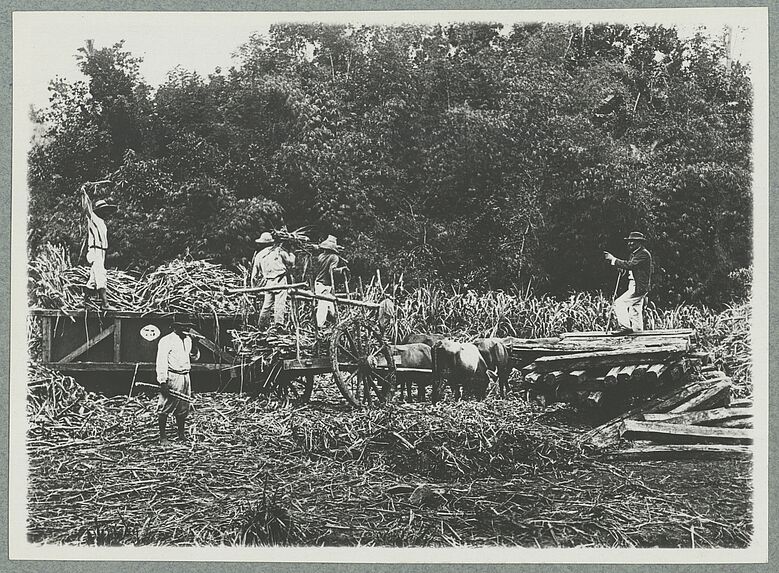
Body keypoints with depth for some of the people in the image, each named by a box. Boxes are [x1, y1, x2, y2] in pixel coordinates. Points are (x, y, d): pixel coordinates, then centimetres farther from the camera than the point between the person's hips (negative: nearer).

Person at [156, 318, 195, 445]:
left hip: (185, 376, 7)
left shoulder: (188, 340, 15)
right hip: (171, 377, -7)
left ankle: (181, 434, 20)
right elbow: (161, 362, -14)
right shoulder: (166, 341, -10)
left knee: (183, 408, 10)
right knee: (165, 407, -4)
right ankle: (162, 436, 1)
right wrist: (163, 381, -19)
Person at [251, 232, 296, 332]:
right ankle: (278, 323, -16)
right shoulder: (278, 250, 1)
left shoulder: (258, 255, 11)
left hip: (268, 282, 4)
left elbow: (255, 274, 16)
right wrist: (291, 255, 25)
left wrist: (254, 287, 27)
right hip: (280, 280, -3)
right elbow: (291, 262, 4)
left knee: (267, 304, 13)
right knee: (280, 302, -7)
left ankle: (262, 325, 21)